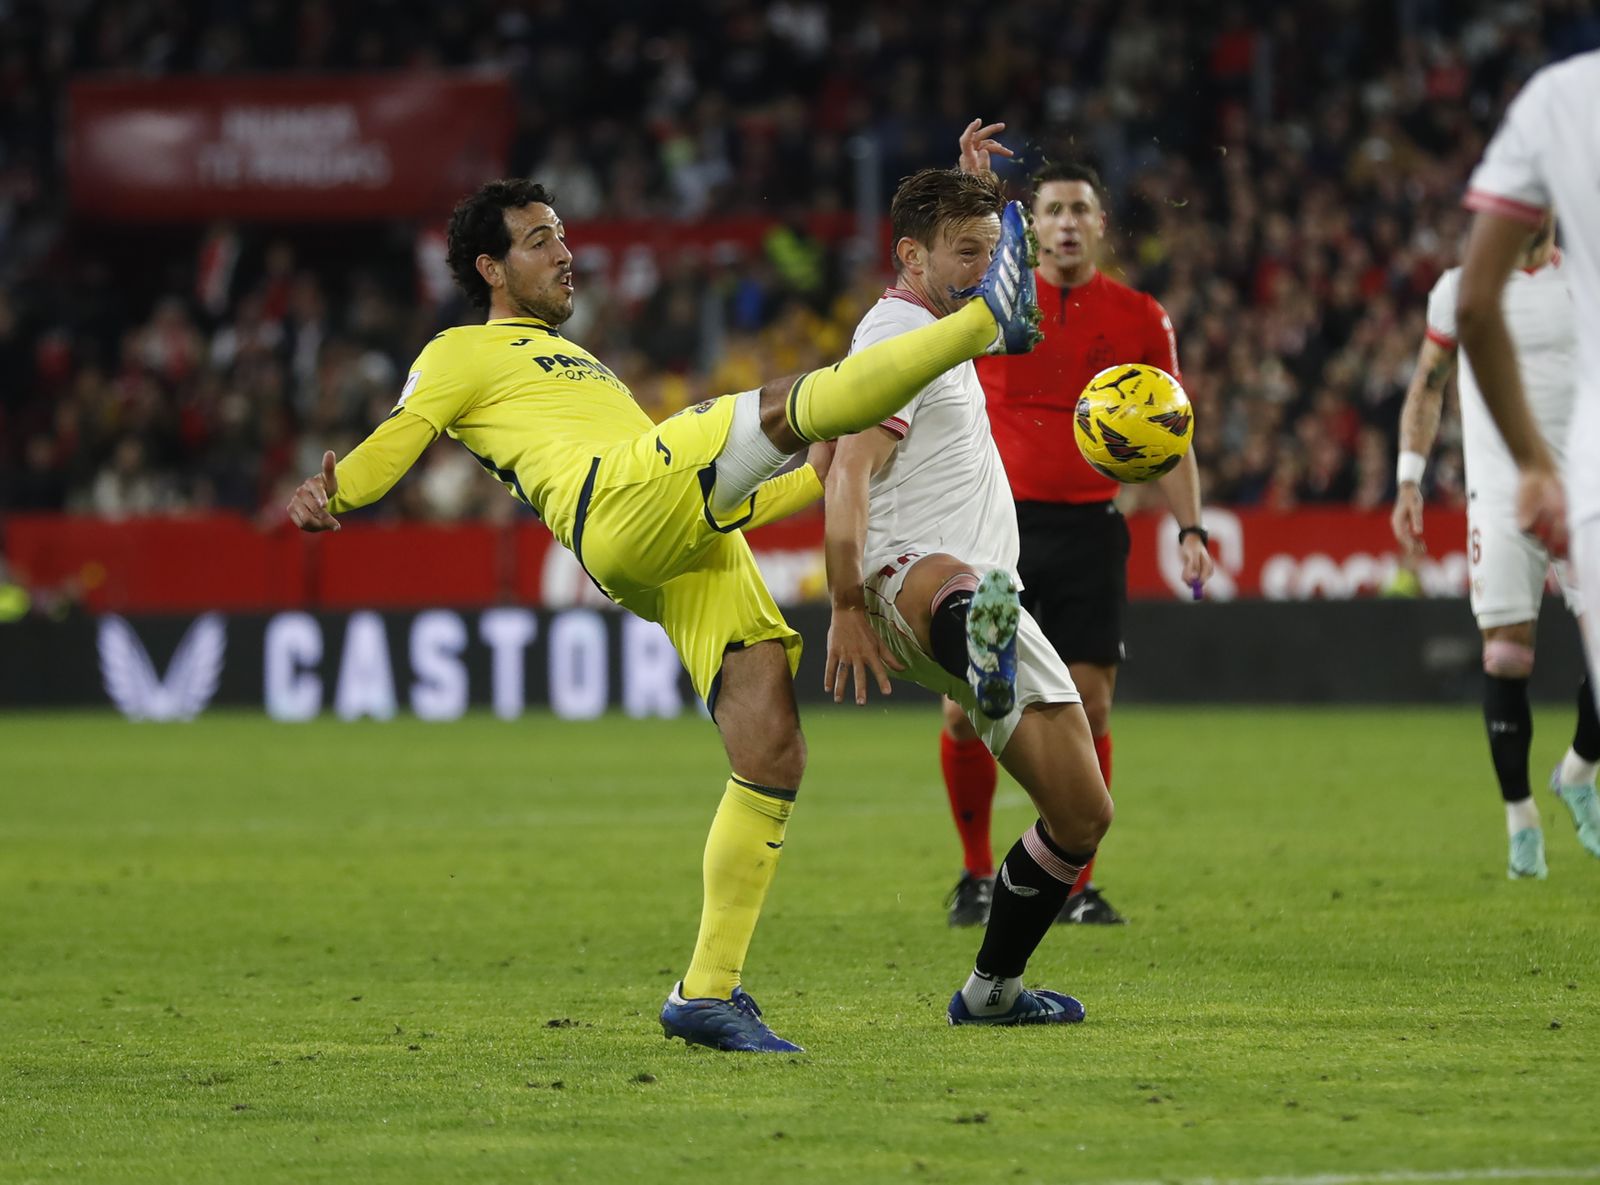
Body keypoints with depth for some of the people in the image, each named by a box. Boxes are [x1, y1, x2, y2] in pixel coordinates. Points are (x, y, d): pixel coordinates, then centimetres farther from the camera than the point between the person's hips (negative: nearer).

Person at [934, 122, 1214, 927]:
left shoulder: (1138, 318, 6)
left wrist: (1190, 528, -1)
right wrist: (971, 186, -28)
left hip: (1089, 529, 0)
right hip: (998, 522, 0)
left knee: (1088, 706, -4)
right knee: (968, 708, -4)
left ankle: (1074, 883, 6)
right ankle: (976, 875, 11)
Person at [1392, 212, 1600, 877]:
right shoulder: (1461, 291, 6)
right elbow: (1425, 391, 13)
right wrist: (1408, 483, 7)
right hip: (1499, 492, -1)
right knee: (1507, 654, -6)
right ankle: (1520, 819, 5)